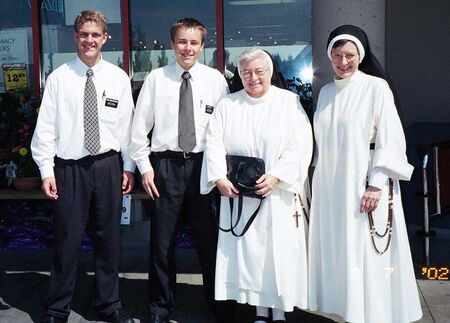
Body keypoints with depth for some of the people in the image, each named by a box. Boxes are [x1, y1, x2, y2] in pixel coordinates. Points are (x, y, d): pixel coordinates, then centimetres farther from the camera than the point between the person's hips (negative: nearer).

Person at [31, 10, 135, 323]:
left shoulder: (119, 78, 3)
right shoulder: (58, 78, -2)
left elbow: (127, 125, 6)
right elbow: (46, 127, -2)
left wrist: (129, 167, 5)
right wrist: (47, 171, -6)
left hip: (108, 165, 2)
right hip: (69, 167, -2)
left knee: (109, 238, 12)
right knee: (67, 239, 4)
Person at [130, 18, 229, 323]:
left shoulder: (216, 79, 2)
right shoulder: (156, 78, 1)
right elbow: (140, 126, 4)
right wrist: (145, 167, 0)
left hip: (203, 163, 0)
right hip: (165, 164, 0)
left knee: (209, 236, 6)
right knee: (162, 239, 7)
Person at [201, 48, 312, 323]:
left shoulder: (289, 101, 2)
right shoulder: (227, 105, 9)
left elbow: (301, 146, -6)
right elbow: (214, 144, 2)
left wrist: (276, 176, -16)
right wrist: (219, 178, -12)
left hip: (278, 194, -2)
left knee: (280, 251, 1)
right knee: (247, 251, 4)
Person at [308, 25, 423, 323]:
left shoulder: (376, 87, -7)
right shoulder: (326, 92, 10)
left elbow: (390, 140, -11)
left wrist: (376, 184, -17)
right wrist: (317, 181, 13)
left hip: (363, 184, -6)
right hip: (330, 186, 6)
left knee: (365, 255, -1)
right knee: (336, 253, 10)